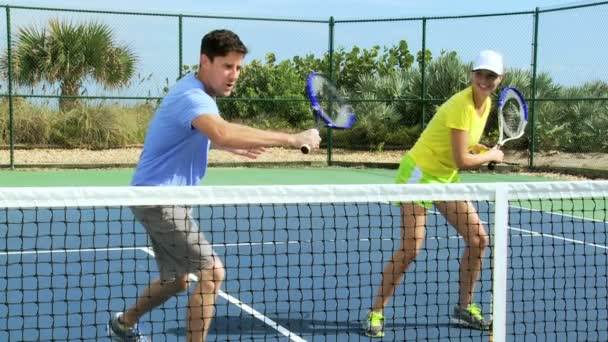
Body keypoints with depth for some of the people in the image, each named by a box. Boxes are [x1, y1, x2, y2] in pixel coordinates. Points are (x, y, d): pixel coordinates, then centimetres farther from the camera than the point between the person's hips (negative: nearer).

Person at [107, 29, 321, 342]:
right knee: (212, 272, -17)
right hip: (157, 197, -11)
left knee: (176, 279, 22)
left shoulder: (197, 93, 9)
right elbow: (223, 133, -46)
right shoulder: (191, 96, -24)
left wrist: (232, 148, 19)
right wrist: (291, 139, -45)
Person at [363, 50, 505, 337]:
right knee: (411, 248, -14)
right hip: (420, 173, -9)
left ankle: (464, 308, 18)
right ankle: (376, 313, -2)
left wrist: (486, 150, -1)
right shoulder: (462, 106, -25)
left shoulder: (486, 103, 3)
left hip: (446, 177, 9)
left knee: (478, 238, 4)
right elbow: (461, 160, -25)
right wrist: (492, 156, -9)